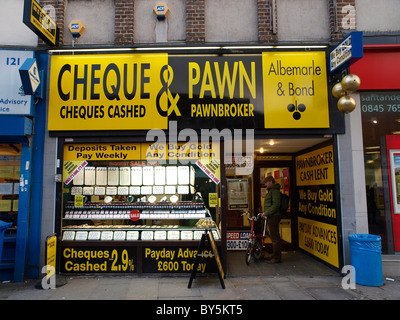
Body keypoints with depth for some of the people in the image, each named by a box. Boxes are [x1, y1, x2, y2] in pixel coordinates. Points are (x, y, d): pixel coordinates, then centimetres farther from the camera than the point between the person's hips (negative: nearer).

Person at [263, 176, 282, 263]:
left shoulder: (275, 190, -13)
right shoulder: (271, 190, 20)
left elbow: (276, 204, -22)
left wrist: (266, 213, -20)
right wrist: (265, 213, 15)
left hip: (273, 217, -11)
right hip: (271, 217, 11)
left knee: (275, 237, -6)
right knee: (273, 236, 16)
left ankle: (277, 257, 1)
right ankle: (274, 255, 26)